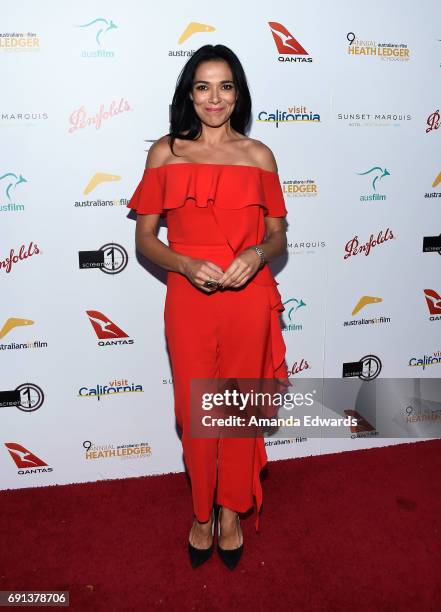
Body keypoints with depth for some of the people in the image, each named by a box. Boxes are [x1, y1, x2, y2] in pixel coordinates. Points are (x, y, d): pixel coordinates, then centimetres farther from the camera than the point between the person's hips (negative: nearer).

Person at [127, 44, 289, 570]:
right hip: (189, 300, 0)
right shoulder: (165, 152, 2)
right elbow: (145, 237, 1)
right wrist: (187, 264, -17)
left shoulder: (258, 155, 4)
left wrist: (257, 254, -15)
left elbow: (278, 235, 7)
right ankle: (202, 511, 35)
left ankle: (232, 511, 35)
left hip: (248, 299, 1)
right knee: (194, 410, 11)